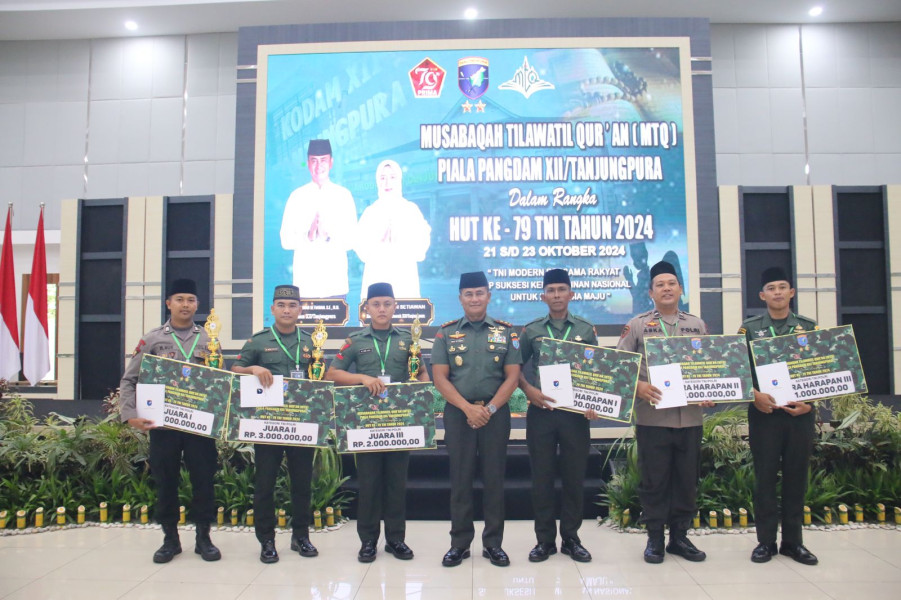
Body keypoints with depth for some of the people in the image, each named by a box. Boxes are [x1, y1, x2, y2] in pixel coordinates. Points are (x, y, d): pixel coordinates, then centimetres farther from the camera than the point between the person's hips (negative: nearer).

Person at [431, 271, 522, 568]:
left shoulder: (506, 331, 5)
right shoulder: (446, 332, 4)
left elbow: (512, 376, 0)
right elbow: (439, 378, -2)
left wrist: (490, 409, -12)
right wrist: (468, 408, -13)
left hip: (496, 413, 0)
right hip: (458, 413, 0)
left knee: (494, 478, 5)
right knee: (460, 479, 6)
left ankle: (493, 543, 17)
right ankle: (459, 543, 17)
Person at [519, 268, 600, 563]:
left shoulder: (586, 330, 6)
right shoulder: (531, 330, 6)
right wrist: (529, 390, -8)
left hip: (576, 413, 0)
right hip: (541, 412, 0)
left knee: (574, 477, 7)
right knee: (541, 477, 5)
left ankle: (571, 538, 21)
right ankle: (545, 539, 17)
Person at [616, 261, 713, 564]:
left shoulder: (697, 325, 13)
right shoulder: (637, 325, 4)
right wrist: (638, 386, -16)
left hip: (690, 415, 3)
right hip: (652, 416, -3)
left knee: (687, 479, 9)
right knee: (654, 479, 3)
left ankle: (680, 536, 23)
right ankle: (654, 538, 15)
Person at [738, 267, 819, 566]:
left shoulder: (809, 327, 8)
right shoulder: (749, 328, 4)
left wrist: (810, 402, -6)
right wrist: (755, 395, -14)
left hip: (800, 413, 2)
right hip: (763, 412, -1)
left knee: (797, 477, 8)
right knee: (765, 477, 3)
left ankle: (793, 541, 20)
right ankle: (766, 541, 13)